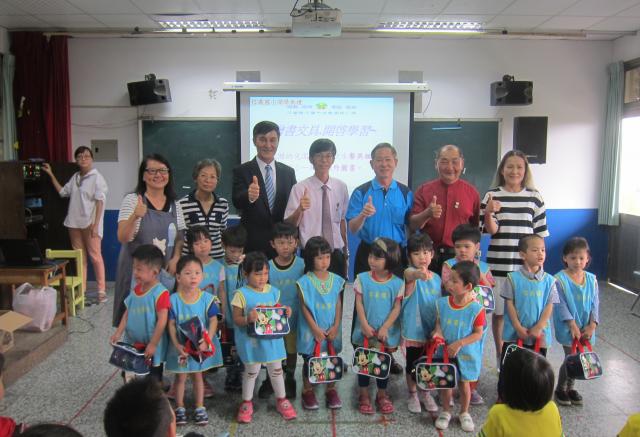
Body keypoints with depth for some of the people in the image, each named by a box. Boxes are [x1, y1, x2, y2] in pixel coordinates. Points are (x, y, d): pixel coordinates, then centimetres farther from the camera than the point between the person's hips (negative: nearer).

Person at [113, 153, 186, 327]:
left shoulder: (175, 205, 7)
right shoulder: (132, 200, -5)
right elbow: (123, 238, -12)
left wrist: (175, 258, -4)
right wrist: (135, 216, -29)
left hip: (166, 272, 3)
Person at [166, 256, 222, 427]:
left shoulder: (207, 298, -13)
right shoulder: (174, 300, -13)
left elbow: (213, 321, -11)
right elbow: (171, 324, -11)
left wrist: (207, 341, -23)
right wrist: (177, 345, -19)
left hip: (201, 346, 1)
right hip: (181, 346, 0)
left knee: (197, 376, 16)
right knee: (180, 377, 14)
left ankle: (200, 408, 28)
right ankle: (180, 408, 29)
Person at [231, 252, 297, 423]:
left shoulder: (272, 291, 1)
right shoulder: (242, 294, -14)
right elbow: (236, 319, -13)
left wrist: (285, 312, -10)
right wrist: (248, 319, -32)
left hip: (272, 338, 4)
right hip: (251, 340, -4)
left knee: (276, 369, 16)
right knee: (251, 371, 11)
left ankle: (281, 400, 34)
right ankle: (246, 403, 31)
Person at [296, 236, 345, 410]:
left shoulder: (336, 280, -1)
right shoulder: (305, 282, -11)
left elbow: (338, 305, 2)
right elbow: (304, 308, -10)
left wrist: (335, 327, -7)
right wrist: (315, 329, -14)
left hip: (331, 331, 3)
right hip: (311, 330, -3)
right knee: (309, 361, 9)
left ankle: (331, 390, 30)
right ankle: (307, 391, 27)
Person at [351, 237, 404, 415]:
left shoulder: (397, 283, -7)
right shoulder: (362, 279, -7)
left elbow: (397, 307, -6)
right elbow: (359, 304, -6)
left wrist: (385, 328, -15)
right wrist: (365, 326, -15)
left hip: (387, 332, 0)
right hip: (365, 331, 0)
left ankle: (382, 395, 31)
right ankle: (364, 395, 26)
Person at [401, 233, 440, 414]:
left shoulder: (437, 278, 2)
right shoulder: (411, 273, -14)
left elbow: (440, 304, 11)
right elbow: (408, 274, -41)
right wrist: (417, 273, -65)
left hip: (432, 330, 4)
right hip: (413, 329, -4)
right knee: (412, 363, 9)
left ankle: (425, 393, 36)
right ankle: (412, 395, 29)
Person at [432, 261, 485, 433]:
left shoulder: (476, 308, -20)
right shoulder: (442, 303, -9)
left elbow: (478, 334, -14)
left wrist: (459, 343, -23)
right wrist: (438, 332, -17)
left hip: (466, 354, -2)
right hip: (445, 352, 3)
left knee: (464, 383, 15)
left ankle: (464, 413, 38)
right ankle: (445, 412, 36)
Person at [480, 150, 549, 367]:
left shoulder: (534, 197, 4)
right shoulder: (492, 195, 0)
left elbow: (540, 233, 8)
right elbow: (491, 230, -4)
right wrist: (488, 212, -23)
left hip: (527, 265, 1)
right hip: (499, 264, -1)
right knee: (499, 311, 8)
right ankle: (500, 355, 23)